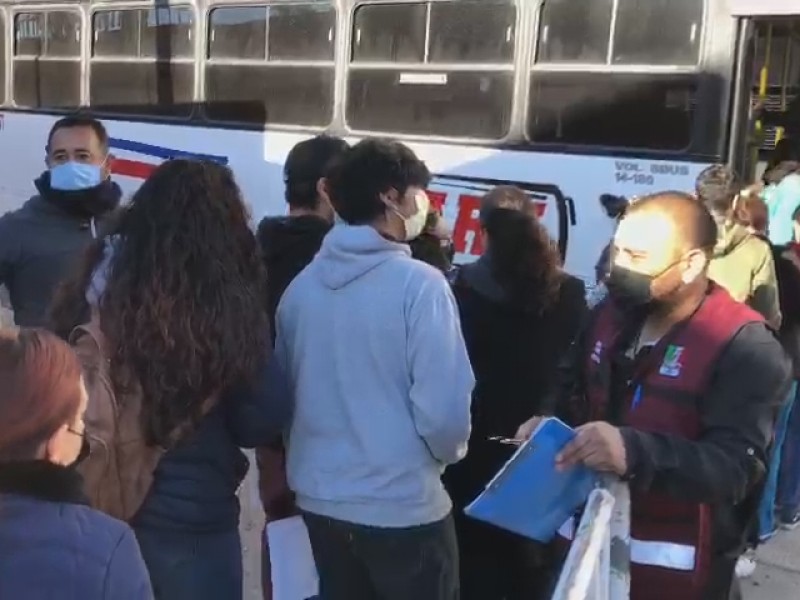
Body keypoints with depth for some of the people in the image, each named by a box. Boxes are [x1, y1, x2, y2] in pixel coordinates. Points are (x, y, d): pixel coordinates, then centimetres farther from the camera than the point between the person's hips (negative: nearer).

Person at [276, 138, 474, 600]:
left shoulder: (302, 285, 0)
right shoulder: (418, 284, -16)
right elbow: (444, 406, -19)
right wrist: (450, 452, 3)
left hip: (321, 500, 6)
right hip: (402, 506, -5)